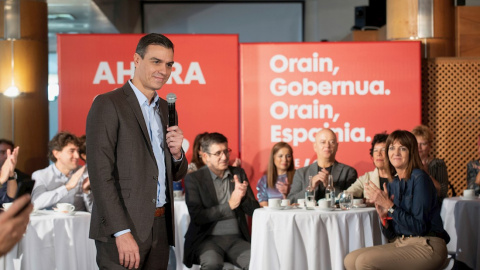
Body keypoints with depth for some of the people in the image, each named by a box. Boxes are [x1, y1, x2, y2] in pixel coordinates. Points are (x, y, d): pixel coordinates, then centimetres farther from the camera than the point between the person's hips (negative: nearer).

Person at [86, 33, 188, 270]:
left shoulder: (163, 108, 16)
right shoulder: (107, 104, -7)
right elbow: (100, 174, -14)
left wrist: (177, 153, -1)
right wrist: (122, 232, -20)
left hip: (160, 228, 7)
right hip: (122, 227, -7)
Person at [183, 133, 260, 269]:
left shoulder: (239, 173, 12)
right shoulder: (193, 179, 0)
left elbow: (255, 210, 10)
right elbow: (196, 216, -9)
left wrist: (242, 196, -12)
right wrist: (230, 205, -13)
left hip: (237, 239, 3)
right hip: (208, 239, -3)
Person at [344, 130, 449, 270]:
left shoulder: (419, 178, -10)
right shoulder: (391, 184, 10)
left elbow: (420, 227, -17)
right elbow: (390, 235, 11)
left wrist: (390, 207, -17)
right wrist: (384, 216, -8)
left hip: (426, 247, -7)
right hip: (399, 244, 7)